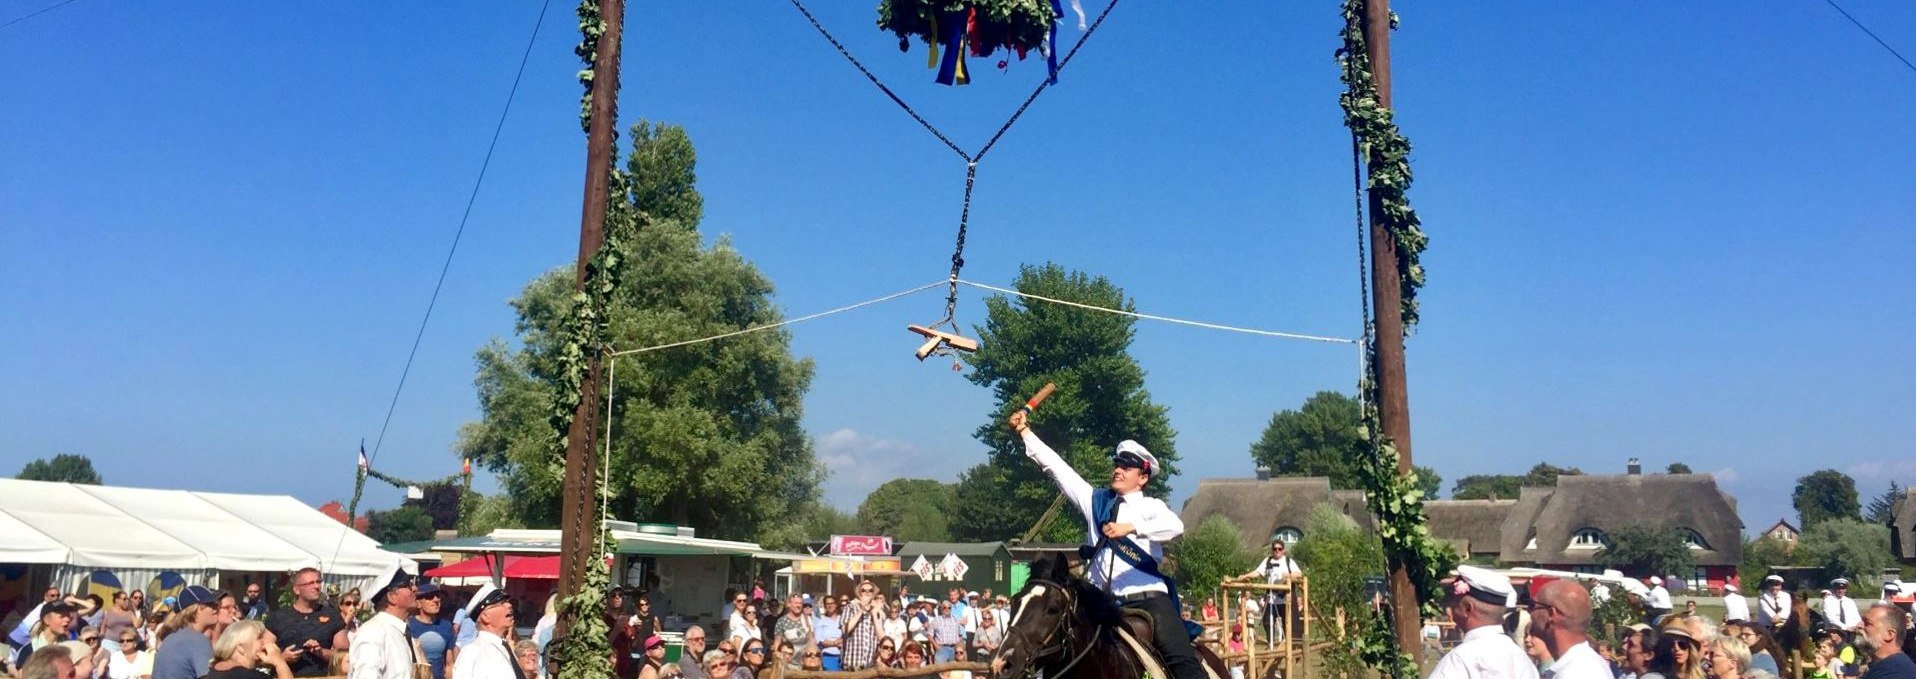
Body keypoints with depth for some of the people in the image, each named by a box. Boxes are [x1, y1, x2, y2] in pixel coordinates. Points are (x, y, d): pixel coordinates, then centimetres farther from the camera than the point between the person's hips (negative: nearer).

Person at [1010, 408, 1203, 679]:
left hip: (1148, 598, -4)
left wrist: (1130, 527, -27)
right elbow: (1056, 466, 14)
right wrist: (1025, 432, 13)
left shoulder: (1150, 506, 4)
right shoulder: (1095, 500, 15)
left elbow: (1176, 526, -18)